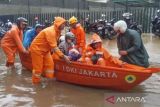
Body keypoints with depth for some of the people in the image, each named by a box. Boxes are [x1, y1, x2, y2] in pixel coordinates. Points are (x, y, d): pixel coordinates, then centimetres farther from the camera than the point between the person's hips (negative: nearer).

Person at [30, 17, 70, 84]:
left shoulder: (57, 31, -1)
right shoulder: (50, 31, -31)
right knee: (38, 67, 0)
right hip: (37, 49, -9)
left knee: (50, 64, 7)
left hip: (45, 49, 9)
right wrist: (63, 56, -33)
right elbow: (54, 47, -34)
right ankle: (36, 82, 16)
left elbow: (54, 46, 0)